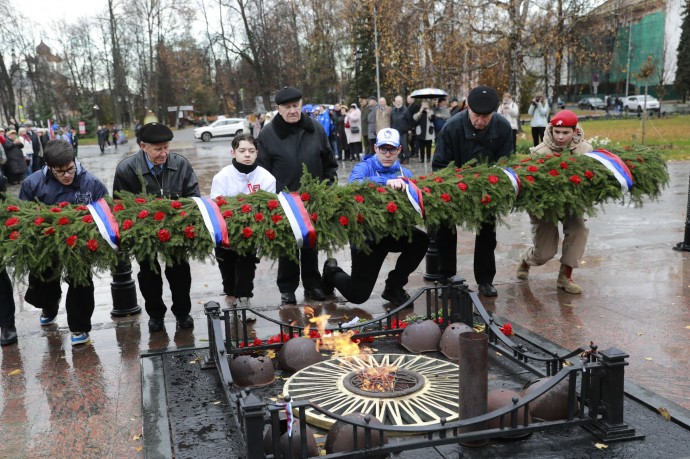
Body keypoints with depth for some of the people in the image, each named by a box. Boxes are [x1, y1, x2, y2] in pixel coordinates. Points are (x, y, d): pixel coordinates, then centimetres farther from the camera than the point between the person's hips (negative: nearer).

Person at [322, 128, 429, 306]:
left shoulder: (405, 173, 4)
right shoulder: (364, 167, -10)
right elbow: (353, 183, -32)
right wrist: (386, 182, -44)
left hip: (394, 232, 4)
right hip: (366, 236, -4)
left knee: (421, 240, -26)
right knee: (358, 295, -2)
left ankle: (393, 287, -2)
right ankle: (332, 271, 34)